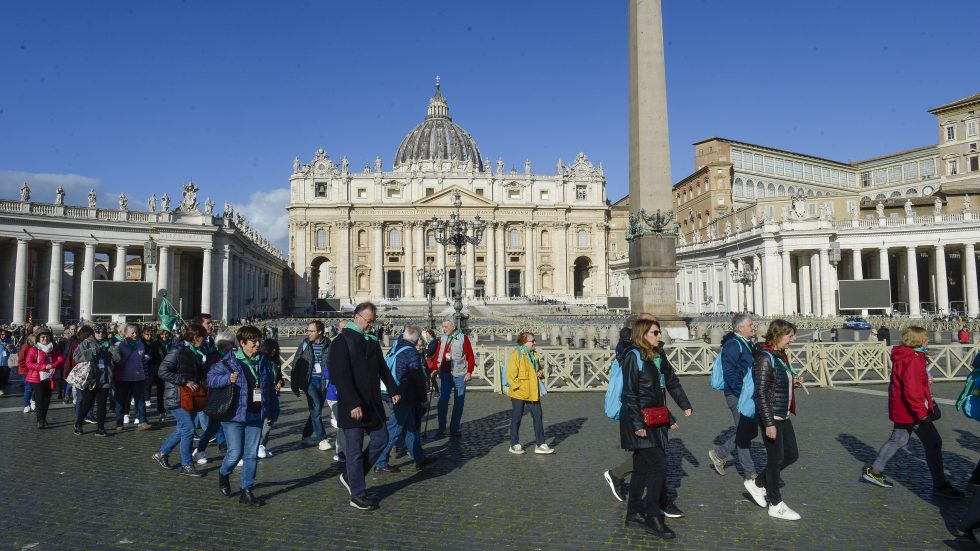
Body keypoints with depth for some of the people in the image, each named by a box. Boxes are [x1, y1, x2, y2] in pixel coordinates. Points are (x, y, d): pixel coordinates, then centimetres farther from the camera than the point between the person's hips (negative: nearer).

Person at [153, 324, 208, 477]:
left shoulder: (196, 352, 11)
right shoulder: (178, 351, -15)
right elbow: (163, 371, -22)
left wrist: (200, 381, 3)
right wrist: (186, 381, -22)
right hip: (177, 397, -9)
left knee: (183, 429, 15)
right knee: (188, 429, -8)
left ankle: (162, 453, 34)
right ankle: (187, 465, 2)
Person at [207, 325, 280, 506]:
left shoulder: (263, 363, 7)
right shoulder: (229, 362, -8)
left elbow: (271, 388, 12)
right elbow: (211, 378, -5)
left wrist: (273, 411, 13)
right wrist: (228, 379, -23)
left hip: (255, 416, 4)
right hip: (234, 416, -4)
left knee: (252, 454, 6)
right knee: (235, 453, -1)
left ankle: (246, 491, 18)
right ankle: (223, 474, 33)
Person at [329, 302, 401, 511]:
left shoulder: (372, 341, 12)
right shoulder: (341, 342, -12)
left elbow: (382, 368, 20)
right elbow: (341, 377, -19)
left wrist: (393, 390, 10)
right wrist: (353, 404, -24)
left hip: (373, 403, 8)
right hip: (352, 406, -8)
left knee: (381, 439, 11)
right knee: (355, 450, 1)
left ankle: (350, 476, 26)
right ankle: (358, 495, 12)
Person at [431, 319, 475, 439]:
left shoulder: (463, 338, -5)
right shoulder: (442, 339, 8)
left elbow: (470, 356, -4)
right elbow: (438, 355, 10)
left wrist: (469, 372, -9)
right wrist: (435, 368, 0)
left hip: (459, 375, -3)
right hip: (445, 374, 3)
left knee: (459, 403, 4)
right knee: (443, 401, 3)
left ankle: (454, 429, 14)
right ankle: (441, 428, 14)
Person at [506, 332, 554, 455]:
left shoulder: (533, 354, 11)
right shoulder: (516, 354, -13)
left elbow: (539, 368, 25)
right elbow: (511, 374, -17)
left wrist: (541, 372, 3)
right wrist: (518, 386, -20)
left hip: (533, 392, 7)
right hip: (519, 393, -7)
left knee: (538, 416, 5)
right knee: (516, 418, 5)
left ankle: (540, 444, 12)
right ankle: (514, 445, 17)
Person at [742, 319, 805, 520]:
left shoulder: (781, 355, 9)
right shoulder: (765, 358, -19)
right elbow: (761, 394, -21)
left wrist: (793, 382, 3)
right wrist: (769, 423, -21)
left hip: (783, 416, 9)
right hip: (770, 416, -9)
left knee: (792, 455, 15)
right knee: (776, 459, 3)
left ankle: (757, 484, 28)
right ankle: (776, 505, 19)